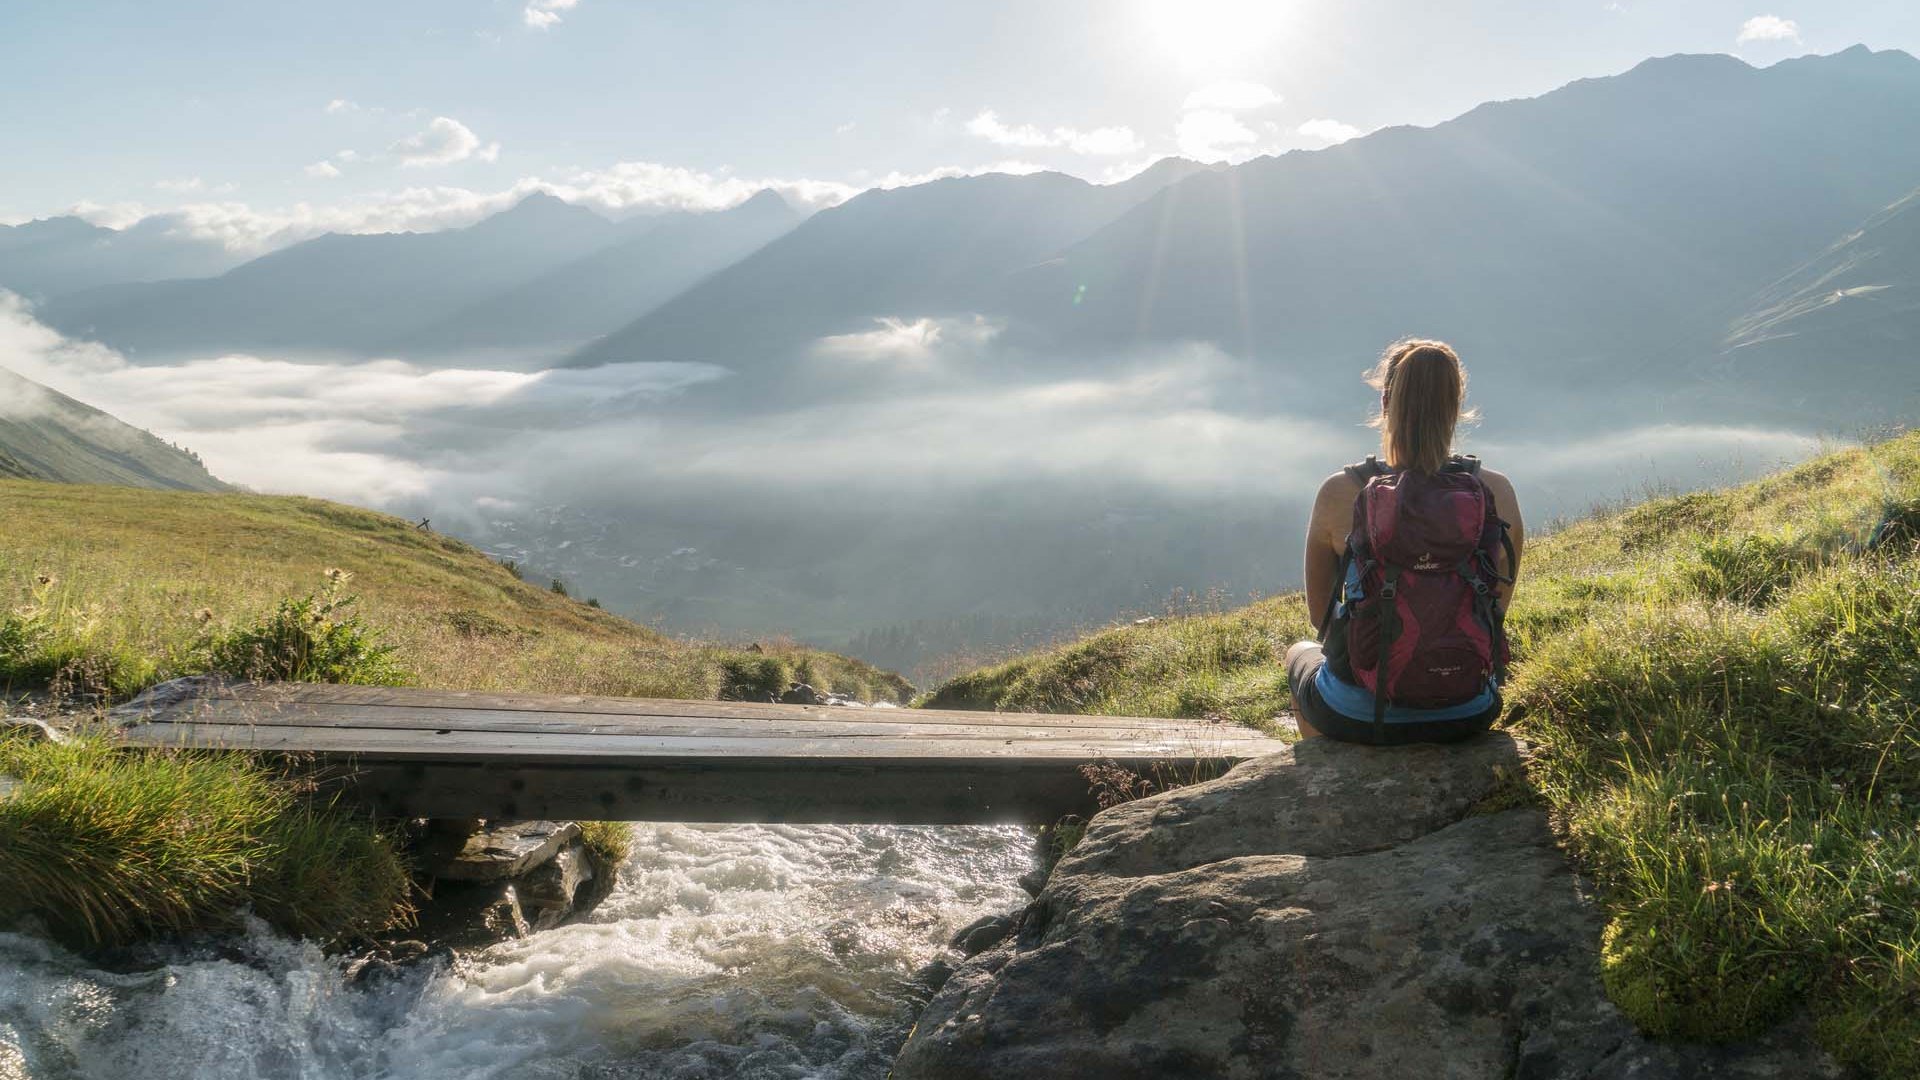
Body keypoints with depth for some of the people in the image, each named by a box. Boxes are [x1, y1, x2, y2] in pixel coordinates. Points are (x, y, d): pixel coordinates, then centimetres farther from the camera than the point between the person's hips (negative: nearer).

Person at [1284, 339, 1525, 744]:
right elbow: (1498, 608, 4)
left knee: (1300, 653, 34)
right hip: (1467, 718, 2)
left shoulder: (1340, 494, -15)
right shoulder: (1497, 493, -10)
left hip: (1359, 719, -2)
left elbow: (1318, 615, -2)